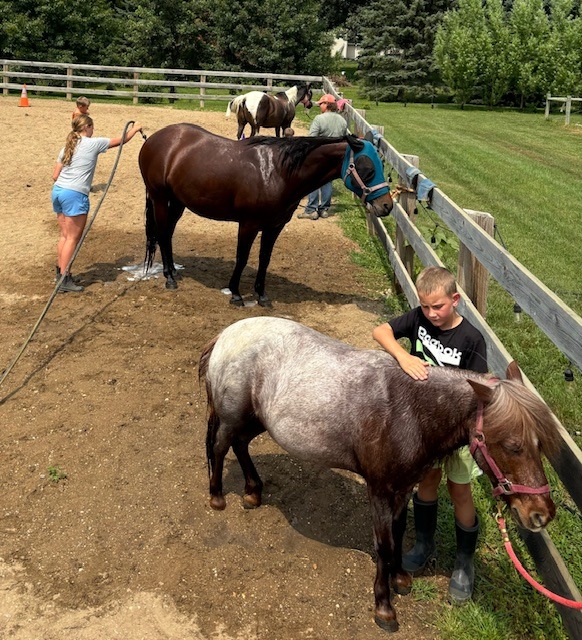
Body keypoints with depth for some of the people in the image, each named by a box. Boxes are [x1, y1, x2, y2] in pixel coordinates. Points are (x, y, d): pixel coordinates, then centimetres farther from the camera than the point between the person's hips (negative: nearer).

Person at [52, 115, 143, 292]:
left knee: (65, 235, 17)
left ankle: (60, 272, 23)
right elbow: (121, 140, 9)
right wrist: (134, 129, 26)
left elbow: (55, 176, 12)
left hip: (57, 191, 7)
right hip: (75, 195, -7)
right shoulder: (93, 143, -3)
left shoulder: (66, 147, 15)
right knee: (73, 238, -1)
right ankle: (64, 280, -1)